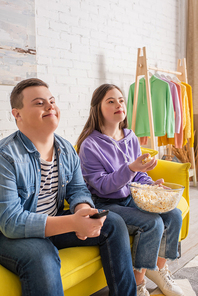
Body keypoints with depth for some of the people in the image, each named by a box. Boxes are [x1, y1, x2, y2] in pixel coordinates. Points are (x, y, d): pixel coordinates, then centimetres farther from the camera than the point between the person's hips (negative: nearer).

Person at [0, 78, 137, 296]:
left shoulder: (67, 150, 1)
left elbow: (78, 188, 3)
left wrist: (83, 211, -23)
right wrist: (72, 222, -37)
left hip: (54, 223, 7)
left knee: (114, 224, -2)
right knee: (42, 257, -39)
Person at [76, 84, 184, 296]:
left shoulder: (131, 138, 6)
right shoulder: (89, 145, -14)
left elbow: (139, 176, 12)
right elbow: (102, 186, -18)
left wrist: (152, 185, -10)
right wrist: (130, 169, -32)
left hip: (131, 198, 7)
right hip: (105, 204, -6)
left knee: (174, 215, -10)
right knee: (152, 222, -25)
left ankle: (159, 269, 12)